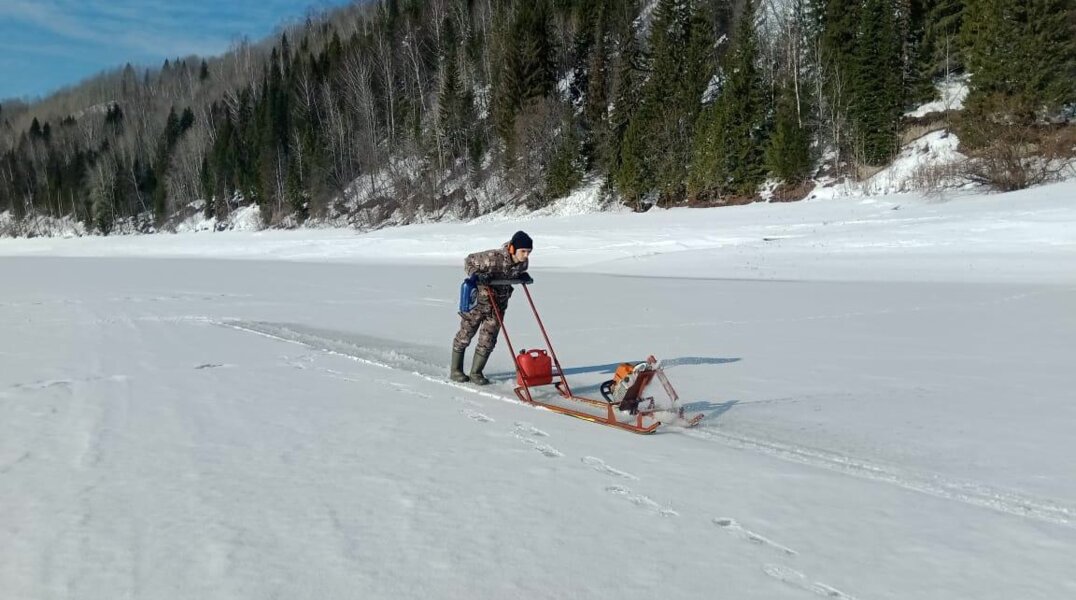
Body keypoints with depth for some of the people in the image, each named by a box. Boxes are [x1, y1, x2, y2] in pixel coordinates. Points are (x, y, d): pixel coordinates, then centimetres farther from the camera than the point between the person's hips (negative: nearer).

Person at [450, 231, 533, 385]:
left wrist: (523, 277, -7)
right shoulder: (493, 257, -30)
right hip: (478, 301, -5)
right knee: (465, 336, 9)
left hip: (499, 305, 5)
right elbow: (469, 261, -15)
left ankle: (476, 373, 19)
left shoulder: (523, 262, -10)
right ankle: (455, 370, 25)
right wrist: (476, 275, -33)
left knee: (488, 341, 4)